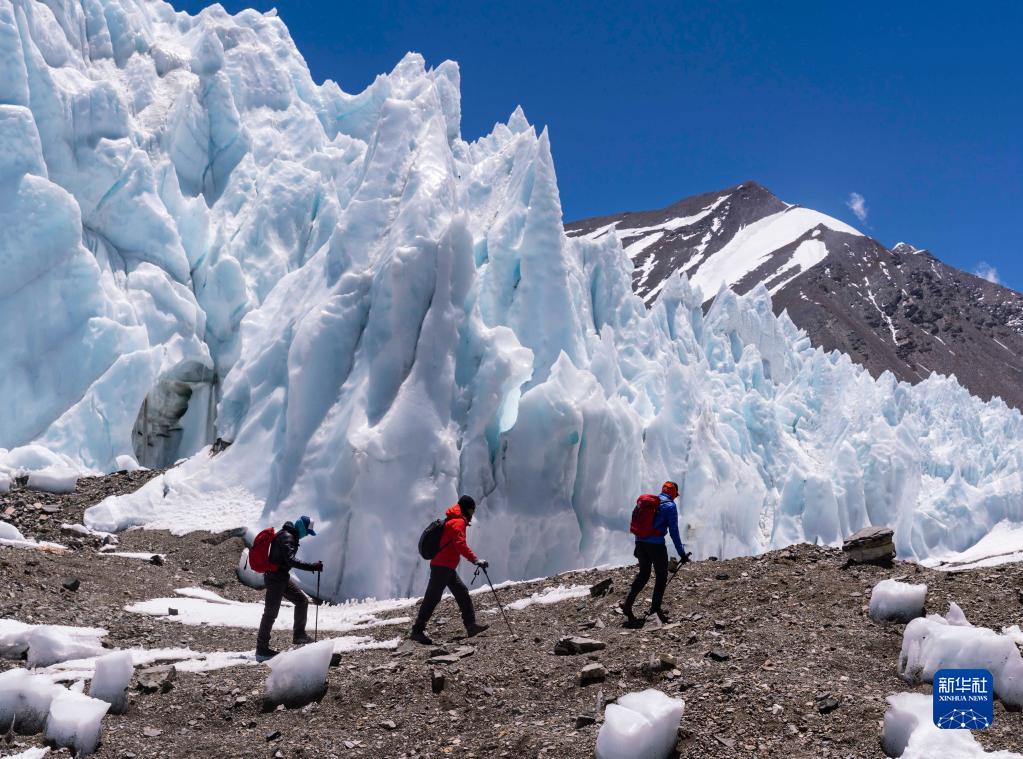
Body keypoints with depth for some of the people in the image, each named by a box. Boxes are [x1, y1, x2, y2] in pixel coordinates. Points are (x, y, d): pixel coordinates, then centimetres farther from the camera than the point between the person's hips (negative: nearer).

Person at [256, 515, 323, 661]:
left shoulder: (289, 535, 12)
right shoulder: (287, 538, -19)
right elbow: (290, 560, -31)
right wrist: (312, 566, -35)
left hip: (282, 577, 10)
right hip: (275, 578, -10)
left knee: (302, 600, 11)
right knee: (271, 612, -4)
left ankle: (299, 635, 15)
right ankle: (261, 650, 2)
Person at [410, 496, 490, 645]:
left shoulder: (452, 520, 19)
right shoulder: (458, 522, -12)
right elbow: (460, 544, -26)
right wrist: (475, 560, -30)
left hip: (447, 567, 11)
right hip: (443, 566, -11)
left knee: (462, 593, 11)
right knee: (432, 598, -8)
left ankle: (471, 625, 13)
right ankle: (417, 630, -6)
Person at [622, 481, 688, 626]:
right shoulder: (670, 506, -5)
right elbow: (674, 531, -10)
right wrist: (681, 553, -7)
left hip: (641, 542, 6)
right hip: (656, 545, -6)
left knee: (643, 574, 16)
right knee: (661, 576, 10)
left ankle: (628, 604, 6)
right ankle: (655, 608, 6)